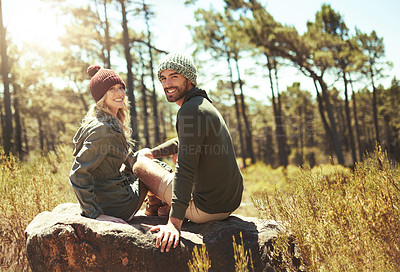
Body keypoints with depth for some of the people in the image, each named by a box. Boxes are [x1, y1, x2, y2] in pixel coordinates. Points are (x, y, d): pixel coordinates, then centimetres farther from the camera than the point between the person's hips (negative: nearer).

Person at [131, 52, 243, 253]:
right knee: (179, 150, 28)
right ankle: (161, 203, 30)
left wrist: (174, 223, -28)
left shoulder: (191, 110, -19)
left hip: (204, 210, -9)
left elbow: (185, 170, -27)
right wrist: (151, 153, 19)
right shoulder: (204, 104, 11)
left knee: (139, 165, 0)